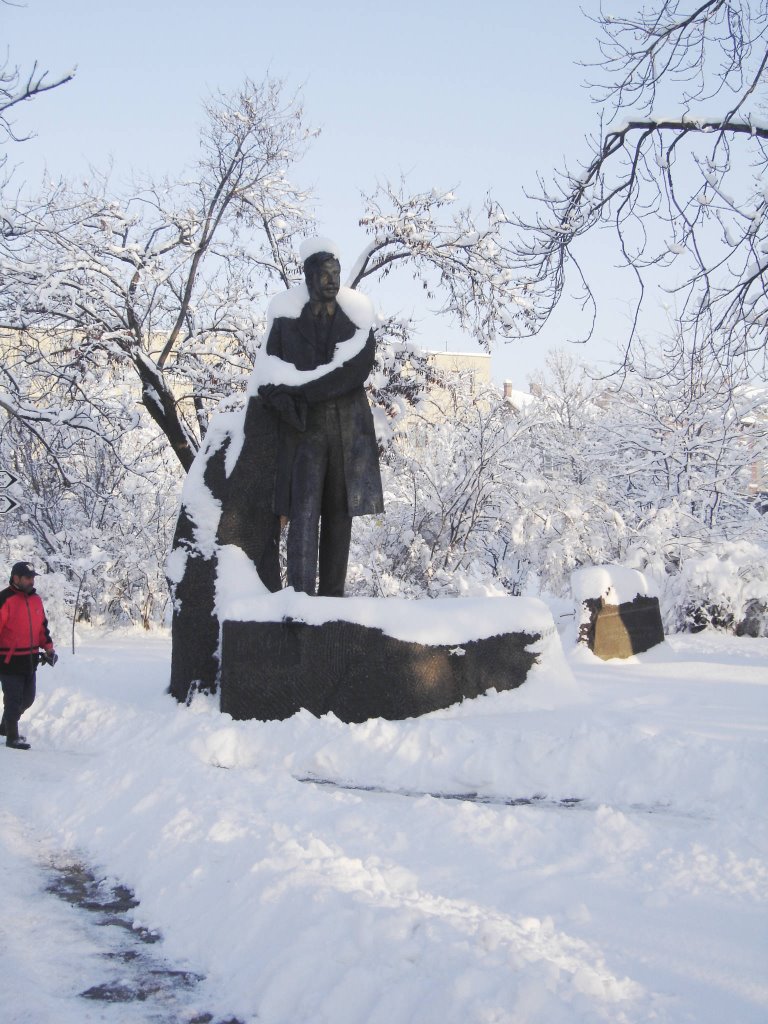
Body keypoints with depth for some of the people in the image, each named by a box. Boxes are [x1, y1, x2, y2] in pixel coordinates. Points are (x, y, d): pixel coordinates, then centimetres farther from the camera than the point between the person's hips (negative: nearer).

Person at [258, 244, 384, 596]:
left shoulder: (356, 320, 9)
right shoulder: (286, 322, 8)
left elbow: (358, 369, -6)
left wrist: (302, 391, -13)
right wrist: (283, 402, -18)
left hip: (349, 430, 2)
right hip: (304, 430, -1)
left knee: (339, 516, 2)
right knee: (303, 513, -14)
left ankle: (332, 597, 6)